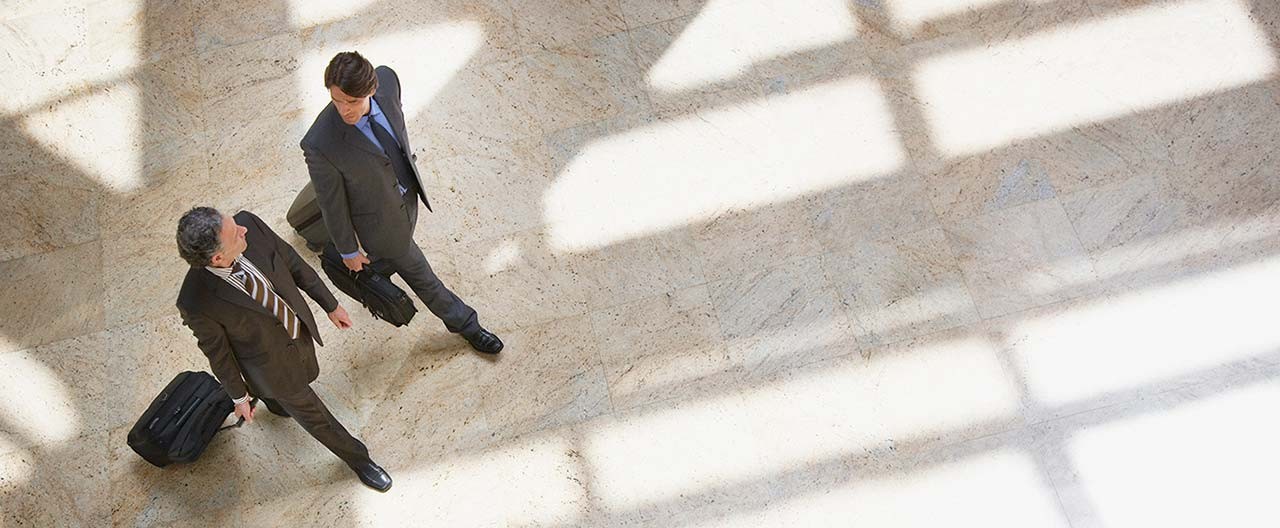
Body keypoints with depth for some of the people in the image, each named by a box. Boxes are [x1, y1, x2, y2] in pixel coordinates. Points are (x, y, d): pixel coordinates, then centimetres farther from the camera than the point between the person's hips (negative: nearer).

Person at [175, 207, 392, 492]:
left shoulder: (248, 223, -31)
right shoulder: (196, 303, -39)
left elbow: (291, 261, -11)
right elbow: (215, 349, -18)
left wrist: (331, 304, 1)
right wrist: (238, 396, -1)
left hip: (299, 326, 5)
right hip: (271, 360, -4)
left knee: (306, 376, 35)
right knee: (314, 415, 18)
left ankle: (274, 401, 69)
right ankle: (357, 458, 46)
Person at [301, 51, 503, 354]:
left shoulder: (386, 79, -27)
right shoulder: (320, 145, -40)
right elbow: (331, 202, -21)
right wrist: (347, 250, -5)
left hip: (407, 191, 5)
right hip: (381, 219, -5)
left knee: (394, 255, 34)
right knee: (418, 272, 19)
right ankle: (463, 322, 43)